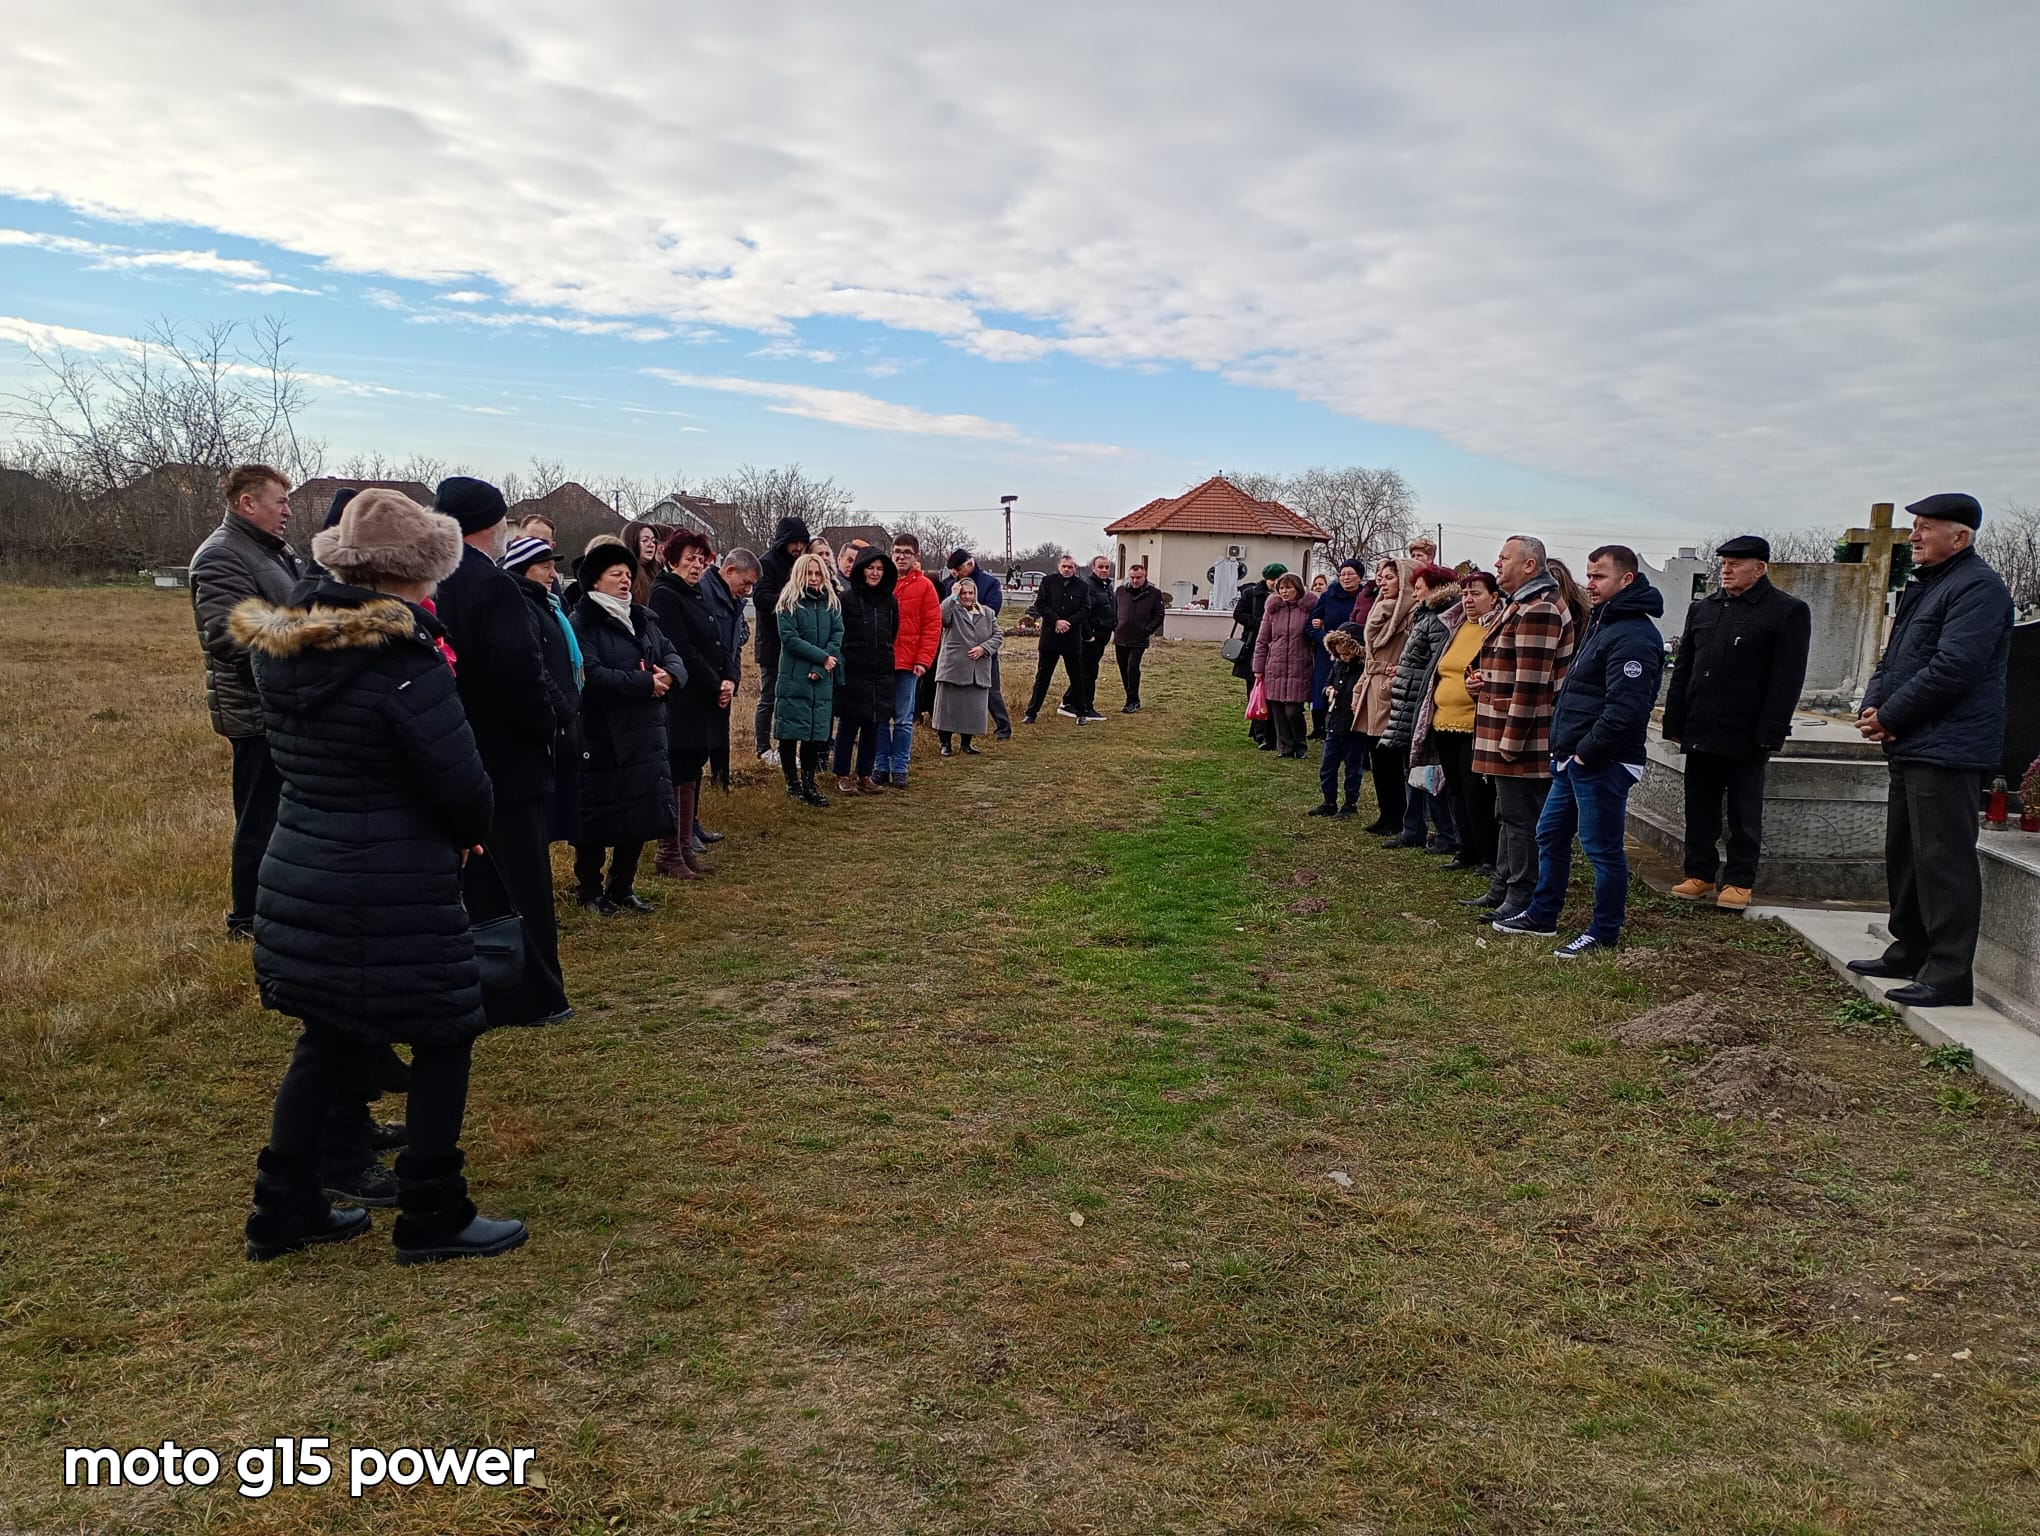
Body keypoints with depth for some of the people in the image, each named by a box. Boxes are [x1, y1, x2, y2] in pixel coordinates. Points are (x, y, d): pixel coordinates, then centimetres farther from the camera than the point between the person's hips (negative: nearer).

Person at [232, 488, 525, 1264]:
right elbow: (461, 786, -17)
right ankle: (432, 1219, 16)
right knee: (442, 1041, 8)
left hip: (297, 877, 8)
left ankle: (284, 1208, 28)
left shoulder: (278, 649, 4)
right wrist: (473, 832, 5)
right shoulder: (405, 661, -20)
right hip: (396, 895, -7)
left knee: (327, 1040, 20)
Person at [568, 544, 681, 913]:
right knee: (600, 816, 1)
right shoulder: (582, 624, -9)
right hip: (602, 738, -7)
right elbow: (592, 675, -21)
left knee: (643, 813, 10)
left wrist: (669, 674, -11)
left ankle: (622, 887, 24)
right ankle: (589, 889, 17)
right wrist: (645, 682, -18)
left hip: (646, 734, 7)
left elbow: (673, 656, 12)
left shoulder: (643, 619, 15)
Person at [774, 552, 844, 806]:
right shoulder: (789, 603, -2)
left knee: (817, 731, 5)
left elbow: (837, 637, 2)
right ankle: (792, 783, 11)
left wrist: (820, 668, -11)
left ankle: (809, 782, 14)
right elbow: (789, 638, -11)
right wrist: (822, 657, -14)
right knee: (791, 731, 0)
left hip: (822, 680, 4)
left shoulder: (832, 604, 10)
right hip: (794, 678, -4)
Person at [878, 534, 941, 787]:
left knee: (903, 720, 3)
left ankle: (899, 769, 9)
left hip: (907, 663, -2)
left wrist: (923, 660, -10)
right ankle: (882, 767, 15)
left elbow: (933, 626, -3)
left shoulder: (924, 586, 0)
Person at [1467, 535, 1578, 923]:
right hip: (1509, 740, 11)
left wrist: (1511, 741, -22)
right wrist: (1480, 679, 9)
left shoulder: (1538, 610, -17)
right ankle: (1503, 887, 27)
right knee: (1509, 814, 18)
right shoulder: (1522, 606, 18)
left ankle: (1521, 898, 4)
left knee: (1521, 817, -4)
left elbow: (1531, 684, -22)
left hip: (1525, 741, -11)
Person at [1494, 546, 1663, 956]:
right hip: (1574, 758, 11)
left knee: (1602, 847, -1)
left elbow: (1626, 708, -26)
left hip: (1602, 763, -11)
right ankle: (1542, 916, 31)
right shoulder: (1603, 623, 16)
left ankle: (1604, 934, 11)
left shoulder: (1633, 636, -18)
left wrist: (1587, 750, -19)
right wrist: (1565, 740, 15)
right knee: (1550, 834, 18)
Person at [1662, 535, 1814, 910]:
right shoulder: (1702, 609, 12)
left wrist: (1770, 735, -15)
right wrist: (1674, 724, 7)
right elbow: (1682, 670, 13)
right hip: (1701, 733, 5)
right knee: (1700, 810, 10)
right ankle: (1700, 874, 20)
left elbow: (1787, 680, -10)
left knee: (1744, 815, 5)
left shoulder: (1788, 612, -4)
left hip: (1746, 736, -5)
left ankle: (1739, 881, 13)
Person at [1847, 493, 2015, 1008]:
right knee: (1904, 855, 18)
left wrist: (1889, 717, -14)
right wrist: (1872, 706, 1)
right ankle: (1910, 953, 30)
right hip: (1911, 747, 11)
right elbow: (1894, 658, 20)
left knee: (1943, 861, -9)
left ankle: (1949, 975, -6)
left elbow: (1951, 670, -22)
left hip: (1947, 751, -11)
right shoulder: (1922, 586, 19)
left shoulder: (1978, 588, -13)